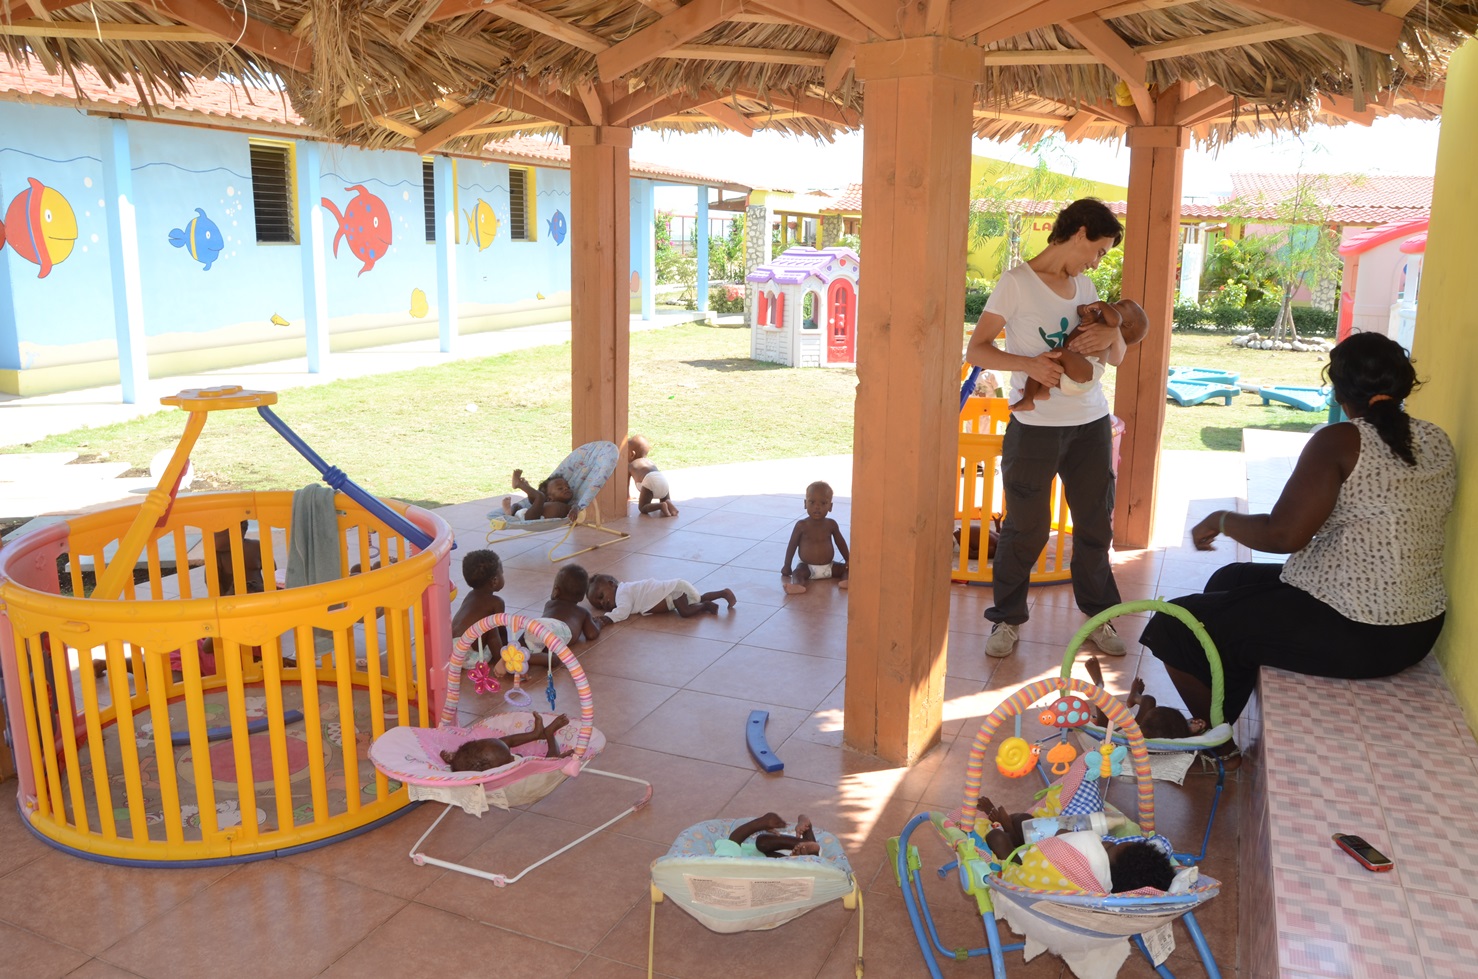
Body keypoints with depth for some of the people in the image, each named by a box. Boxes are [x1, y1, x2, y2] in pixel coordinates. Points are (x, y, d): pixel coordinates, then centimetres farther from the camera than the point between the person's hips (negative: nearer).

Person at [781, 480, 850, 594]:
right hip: (807, 567, -4)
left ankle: (847, 581, -38)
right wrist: (787, 566, 1)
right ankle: (797, 585, -59)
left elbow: (840, 542, 11)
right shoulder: (802, 525, -9)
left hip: (829, 567, 4)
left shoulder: (831, 524, -2)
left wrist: (848, 561, 12)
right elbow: (792, 545, -2)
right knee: (797, 572, -31)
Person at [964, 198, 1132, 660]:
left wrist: (1114, 333, -6)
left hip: (1092, 422, 6)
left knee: (1096, 523, 11)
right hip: (1036, 427, -6)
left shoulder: (1085, 286, 13)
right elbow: (976, 350, -9)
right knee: (1026, 529, 1)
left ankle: (1098, 616, 26)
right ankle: (1008, 618, 18)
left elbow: (1116, 359, 16)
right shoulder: (1017, 283, -6)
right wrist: (1028, 364, -24)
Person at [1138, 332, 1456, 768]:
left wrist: (1222, 519, -7)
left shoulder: (1340, 442, -18)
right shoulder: (1439, 442, 4)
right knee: (1230, 582, 25)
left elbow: (1283, 535, -25)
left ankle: (1218, 744, 19)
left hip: (1349, 634, -9)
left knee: (1173, 628, 0)